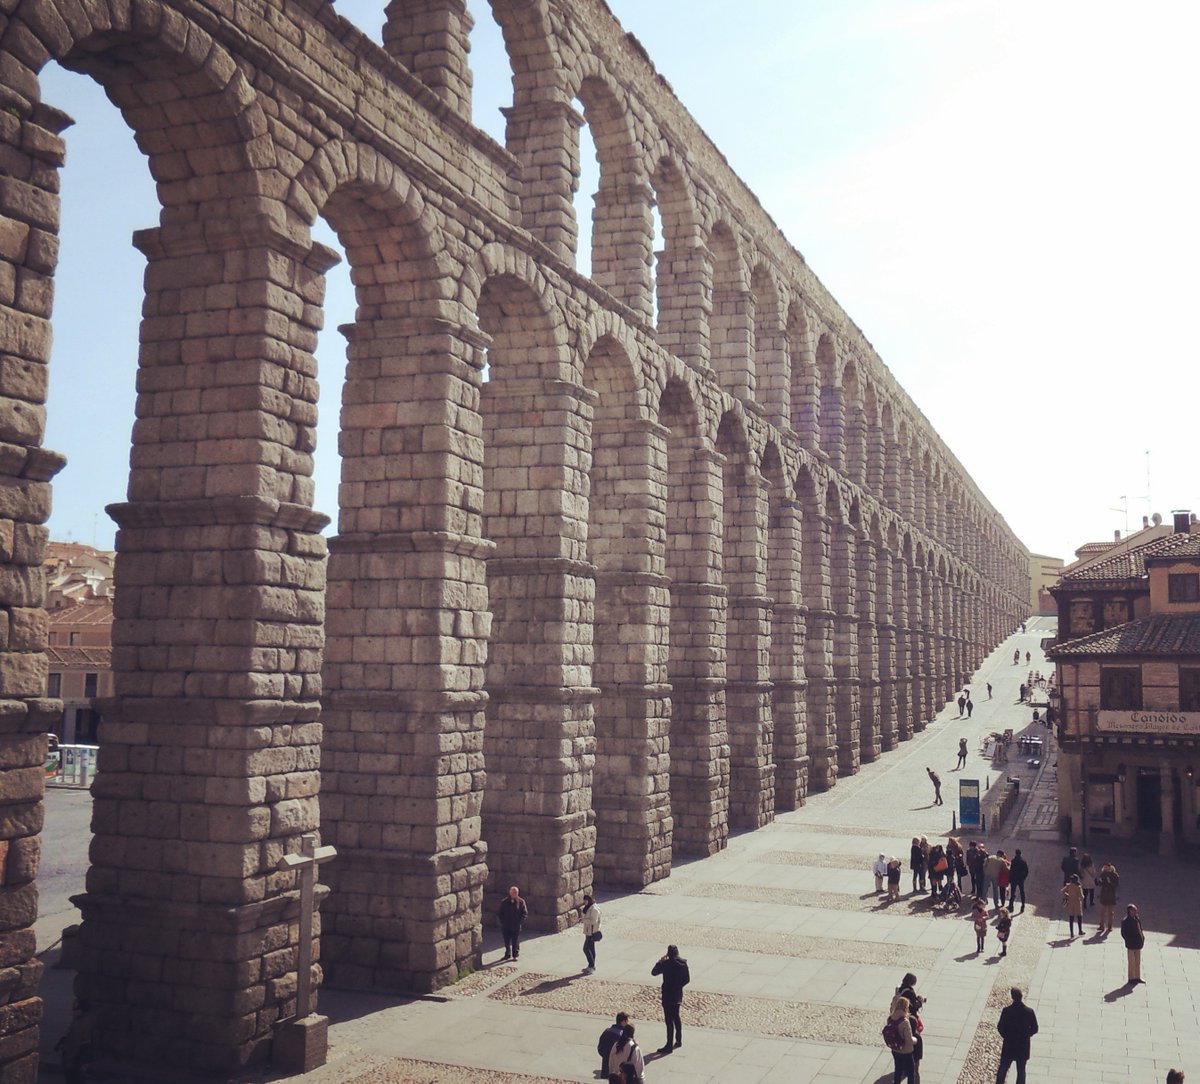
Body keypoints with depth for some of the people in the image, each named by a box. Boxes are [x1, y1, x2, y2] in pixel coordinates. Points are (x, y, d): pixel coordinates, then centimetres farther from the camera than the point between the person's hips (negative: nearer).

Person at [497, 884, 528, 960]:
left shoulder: (521, 902, -1)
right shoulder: (505, 902, 2)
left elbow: (525, 913, 0)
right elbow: (499, 913, 9)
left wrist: (520, 921, -11)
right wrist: (502, 921, -2)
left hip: (516, 926, -2)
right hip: (506, 926, 2)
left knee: (515, 942, 2)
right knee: (507, 942, 11)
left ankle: (516, 955, 14)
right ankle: (507, 955, 25)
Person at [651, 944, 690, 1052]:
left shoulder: (666, 964, -19)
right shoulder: (683, 963, -1)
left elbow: (654, 972, -8)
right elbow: (687, 979, 6)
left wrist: (660, 961, 4)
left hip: (668, 996, -7)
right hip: (678, 995, 7)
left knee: (669, 1020, -2)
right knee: (676, 1017, 23)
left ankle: (669, 1046, 2)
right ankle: (678, 1041, 34)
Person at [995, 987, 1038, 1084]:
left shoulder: (1006, 1010, -17)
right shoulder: (1029, 1012, -15)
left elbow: (1000, 1027, -9)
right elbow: (1034, 1029, -5)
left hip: (1008, 1045, 0)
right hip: (1023, 1046, 0)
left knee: (1003, 1068, 16)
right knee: (1021, 1070, 15)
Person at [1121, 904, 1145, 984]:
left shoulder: (1137, 918, 3)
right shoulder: (1125, 921, -17)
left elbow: (1140, 929, 14)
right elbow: (1123, 934, -14)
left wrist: (1142, 937, 1)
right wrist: (1129, 941, -17)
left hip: (1138, 944, 7)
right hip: (1131, 945, -7)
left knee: (1138, 961, 15)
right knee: (1132, 962, 4)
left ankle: (1137, 977, 27)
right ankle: (1131, 978, 15)